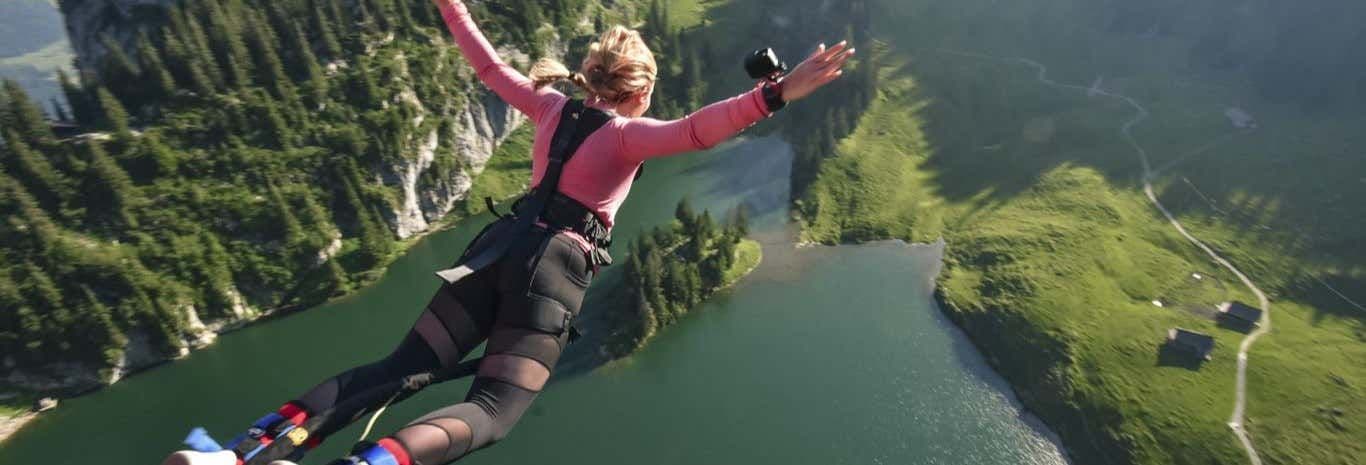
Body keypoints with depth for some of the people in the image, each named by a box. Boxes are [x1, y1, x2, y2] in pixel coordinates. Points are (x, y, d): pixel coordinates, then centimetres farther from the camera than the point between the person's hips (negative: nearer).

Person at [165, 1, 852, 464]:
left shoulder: (553, 104, 14)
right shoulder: (629, 134, -4)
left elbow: (491, 68, 24)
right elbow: (695, 131, -22)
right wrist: (777, 94, -25)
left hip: (499, 244, 7)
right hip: (553, 268, -6)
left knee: (402, 367, 9)